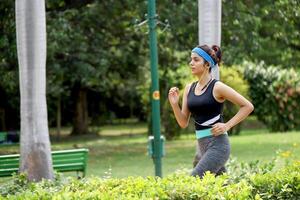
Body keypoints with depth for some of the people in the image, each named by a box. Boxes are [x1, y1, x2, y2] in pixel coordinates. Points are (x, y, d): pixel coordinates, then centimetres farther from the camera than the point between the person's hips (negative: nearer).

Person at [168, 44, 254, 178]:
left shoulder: (217, 87, -9)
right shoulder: (189, 88, 9)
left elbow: (248, 106, -4)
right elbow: (183, 123, 11)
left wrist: (227, 126, -10)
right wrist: (174, 104, -5)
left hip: (217, 144, -7)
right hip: (203, 146, 7)